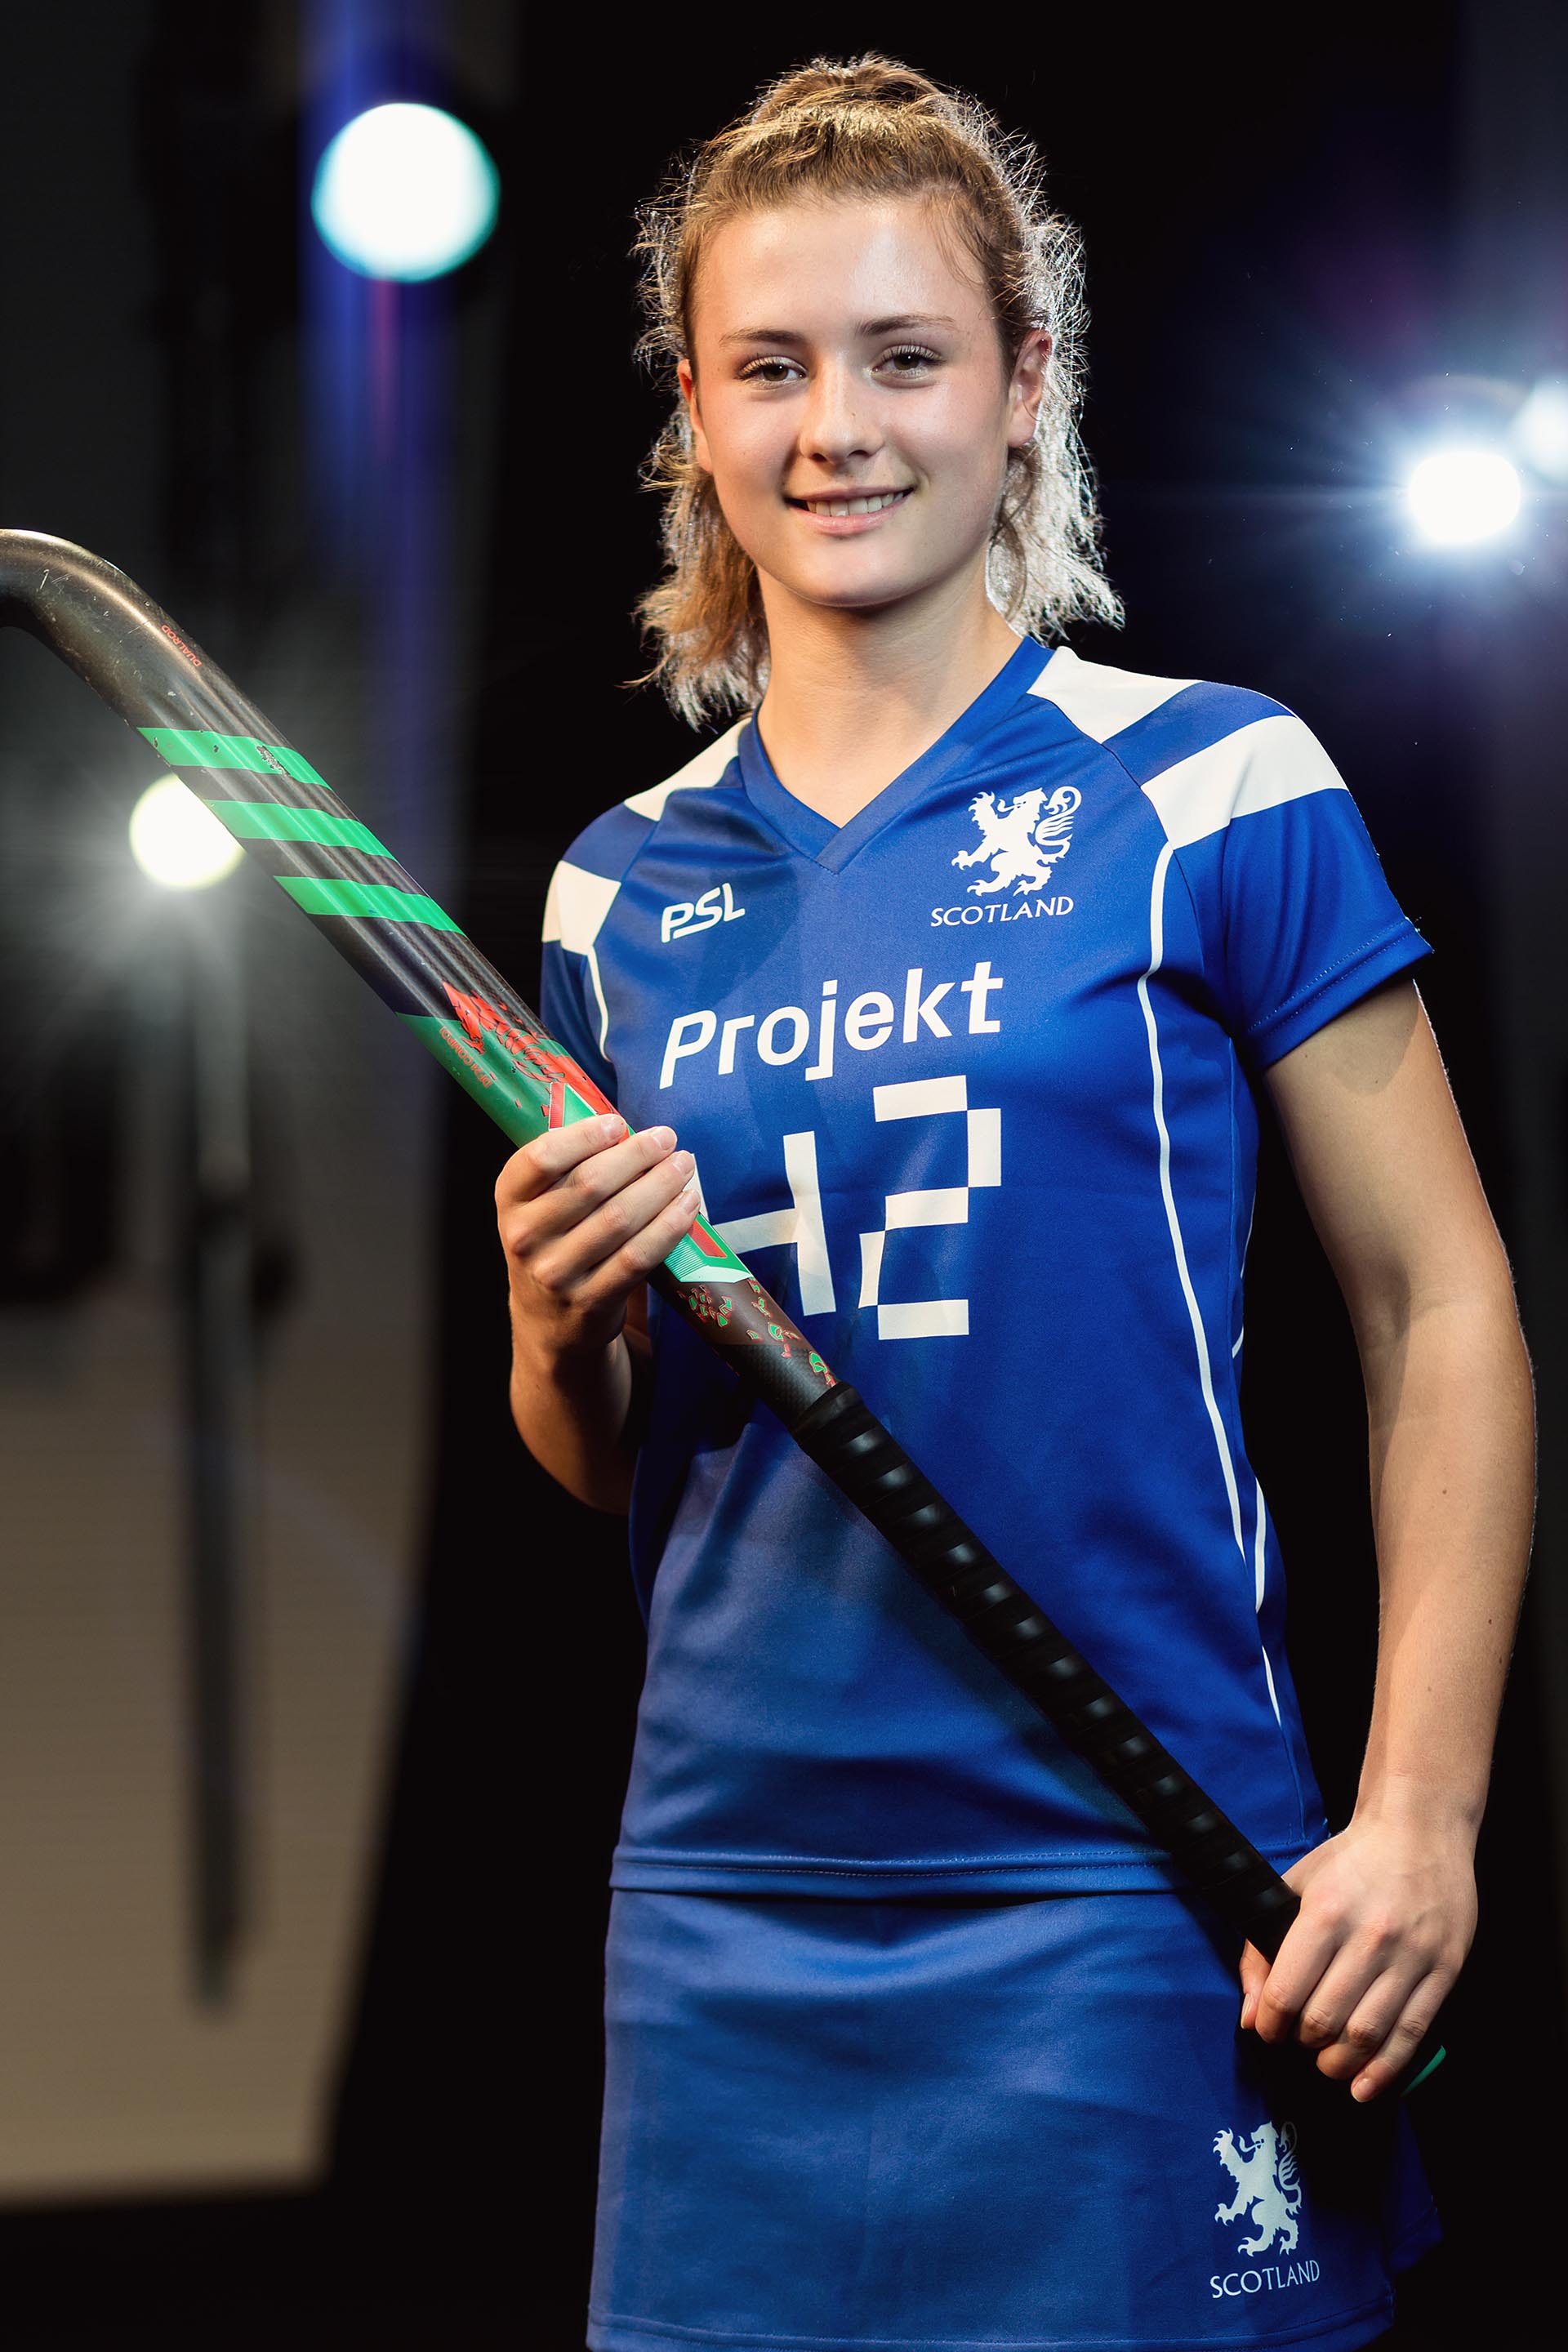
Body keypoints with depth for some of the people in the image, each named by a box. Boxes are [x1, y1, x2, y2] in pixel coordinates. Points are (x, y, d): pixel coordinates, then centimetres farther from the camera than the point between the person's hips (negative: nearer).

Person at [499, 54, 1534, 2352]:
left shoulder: (1215, 792, -2)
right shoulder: (623, 885, 10)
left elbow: (1437, 1307, -3)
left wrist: (1418, 1813, -11)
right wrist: (567, 1332, -5)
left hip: (1130, 1895, -4)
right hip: (728, 1895, 4)